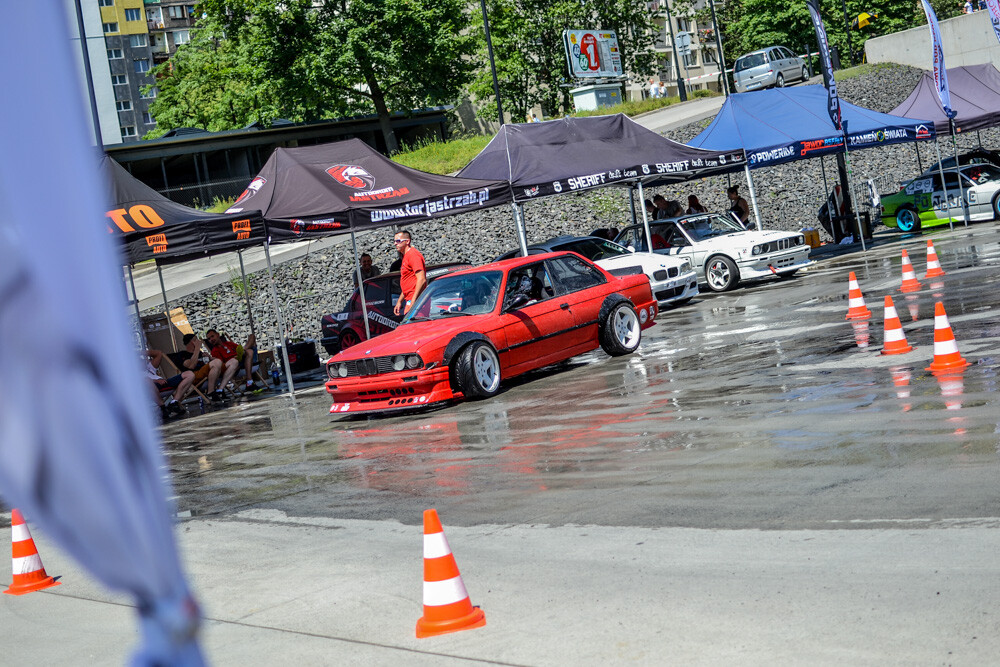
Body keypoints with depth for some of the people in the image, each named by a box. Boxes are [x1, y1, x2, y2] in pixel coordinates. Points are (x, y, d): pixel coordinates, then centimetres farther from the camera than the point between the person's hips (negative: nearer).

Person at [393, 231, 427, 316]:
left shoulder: (413, 254, -11)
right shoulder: (406, 256, 22)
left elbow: (421, 280, -20)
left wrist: (413, 302, -23)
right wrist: (399, 301, 24)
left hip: (415, 299, -10)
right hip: (409, 300, 10)